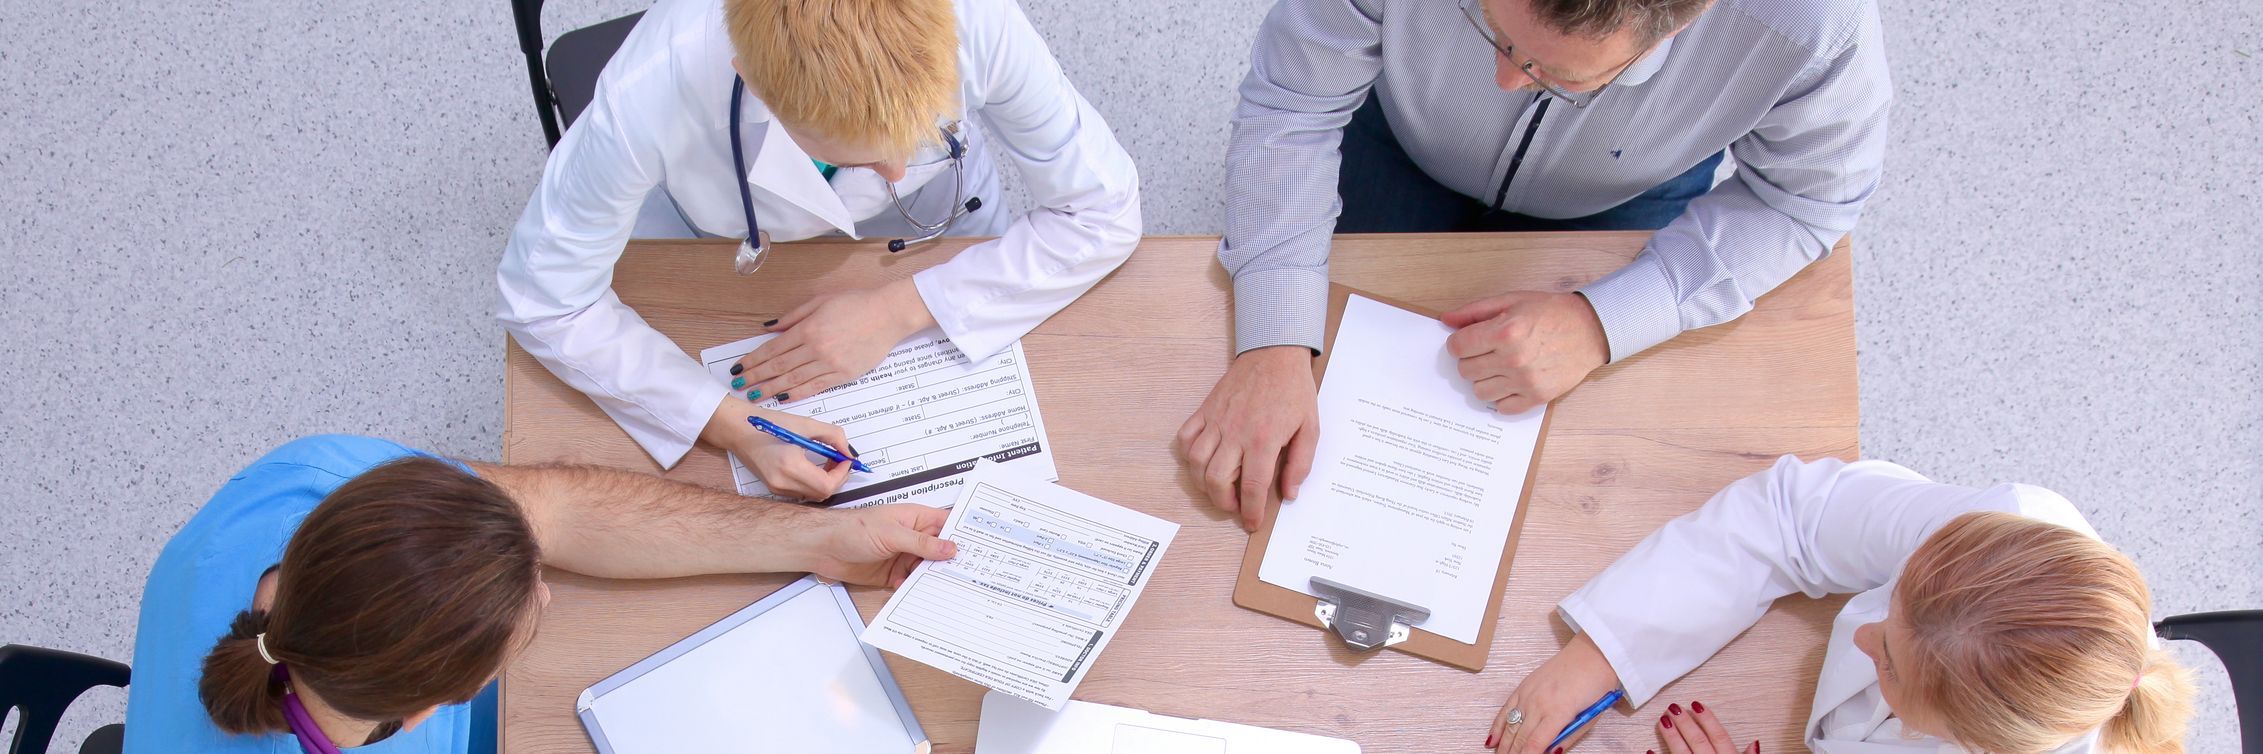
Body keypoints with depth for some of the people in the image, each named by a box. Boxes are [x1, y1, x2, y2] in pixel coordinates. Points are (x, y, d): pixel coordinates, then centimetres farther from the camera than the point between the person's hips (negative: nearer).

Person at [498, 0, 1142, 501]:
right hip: (716, 239, 0)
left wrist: (898, 311, -32)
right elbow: (542, 300, -27)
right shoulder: (648, 98, -42)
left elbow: (1102, 212, -26)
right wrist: (728, 423, -38)